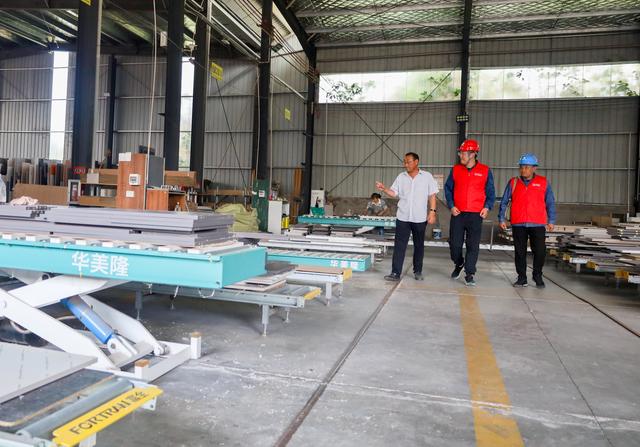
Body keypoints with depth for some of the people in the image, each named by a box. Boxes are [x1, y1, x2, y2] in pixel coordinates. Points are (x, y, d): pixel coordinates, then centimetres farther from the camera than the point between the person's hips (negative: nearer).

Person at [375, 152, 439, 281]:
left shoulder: (427, 177, 1)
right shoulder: (401, 177, 8)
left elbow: (432, 196, 0)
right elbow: (394, 193, 6)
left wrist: (432, 212, -8)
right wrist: (384, 189, -12)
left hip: (420, 218, -1)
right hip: (403, 217, 2)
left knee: (419, 246, 11)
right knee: (399, 246, -2)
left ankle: (418, 271, 24)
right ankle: (395, 273, -1)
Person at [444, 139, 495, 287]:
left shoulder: (485, 171, 2)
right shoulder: (455, 169, 6)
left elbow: (490, 192, 8)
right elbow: (448, 188, 11)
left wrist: (487, 207, -5)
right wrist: (451, 205, -1)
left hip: (476, 214, -1)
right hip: (458, 213, 2)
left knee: (473, 246, -1)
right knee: (455, 243, 4)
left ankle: (469, 275, 8)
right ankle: (458, 264, 32)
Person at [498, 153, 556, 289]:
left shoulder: (543, 183, 5)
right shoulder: (513, 183, 6)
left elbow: (550, 203, 9)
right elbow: (504, 202, 9)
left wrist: (551, 221, 5)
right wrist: (501, 218, 5)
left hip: (538, 224, -1)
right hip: (518, 224, 1)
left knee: (540, 251, -2)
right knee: (520, 252, 6)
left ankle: (538, 276, 19)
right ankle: (522, 278, 17)